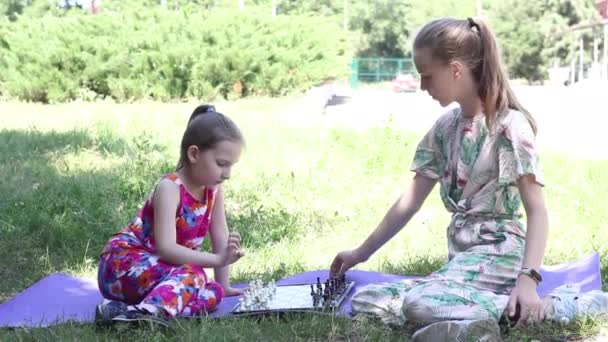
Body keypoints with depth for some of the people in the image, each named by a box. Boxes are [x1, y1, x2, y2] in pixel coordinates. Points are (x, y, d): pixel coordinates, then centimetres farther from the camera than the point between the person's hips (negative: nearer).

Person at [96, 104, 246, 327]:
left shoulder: (214, 189, 1)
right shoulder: (169, 188, -21)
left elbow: (220, 236, 7)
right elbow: (166, 248, -29)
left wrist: (223, 285, 7)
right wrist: (218, 259, -35)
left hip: (162, 268, 7)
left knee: (213, 293, -20)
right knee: (192, 274, -35)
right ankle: (149, 312, -58)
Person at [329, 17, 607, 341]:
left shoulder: (509, 125, -12)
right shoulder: (445, 127, 9)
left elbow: (537, 209, -16)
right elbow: (410, 201, 14)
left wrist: (528, 280, -29)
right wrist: (361, 252, 14)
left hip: (497, 252, -7)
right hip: (461, 254, 7)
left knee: (422, 305, -33)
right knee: (365, 301, -10)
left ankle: (554, 305, -18)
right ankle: (494, 304, -6)